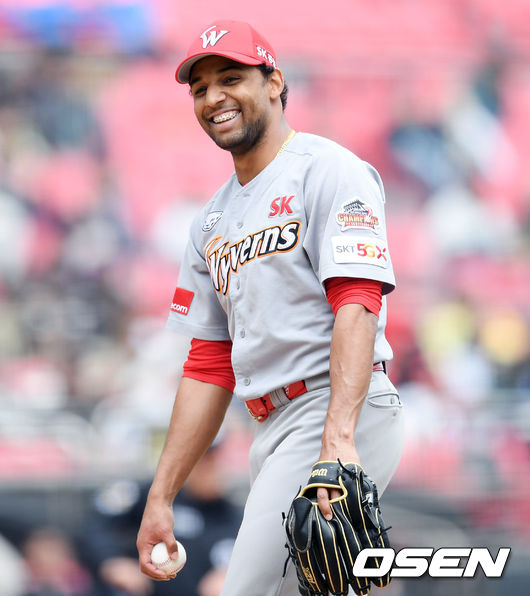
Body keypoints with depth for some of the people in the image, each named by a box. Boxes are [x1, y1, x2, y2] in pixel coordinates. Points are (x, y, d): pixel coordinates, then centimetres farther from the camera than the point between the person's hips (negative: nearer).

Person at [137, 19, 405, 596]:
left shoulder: (328, 169, -4)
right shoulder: (212, 222, 22)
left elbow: (356, 306, -17)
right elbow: (209, 366, 22)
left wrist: (338, 438, -30)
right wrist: (161, 496, 15)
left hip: (340, 412, -9)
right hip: (273, 430, 9)